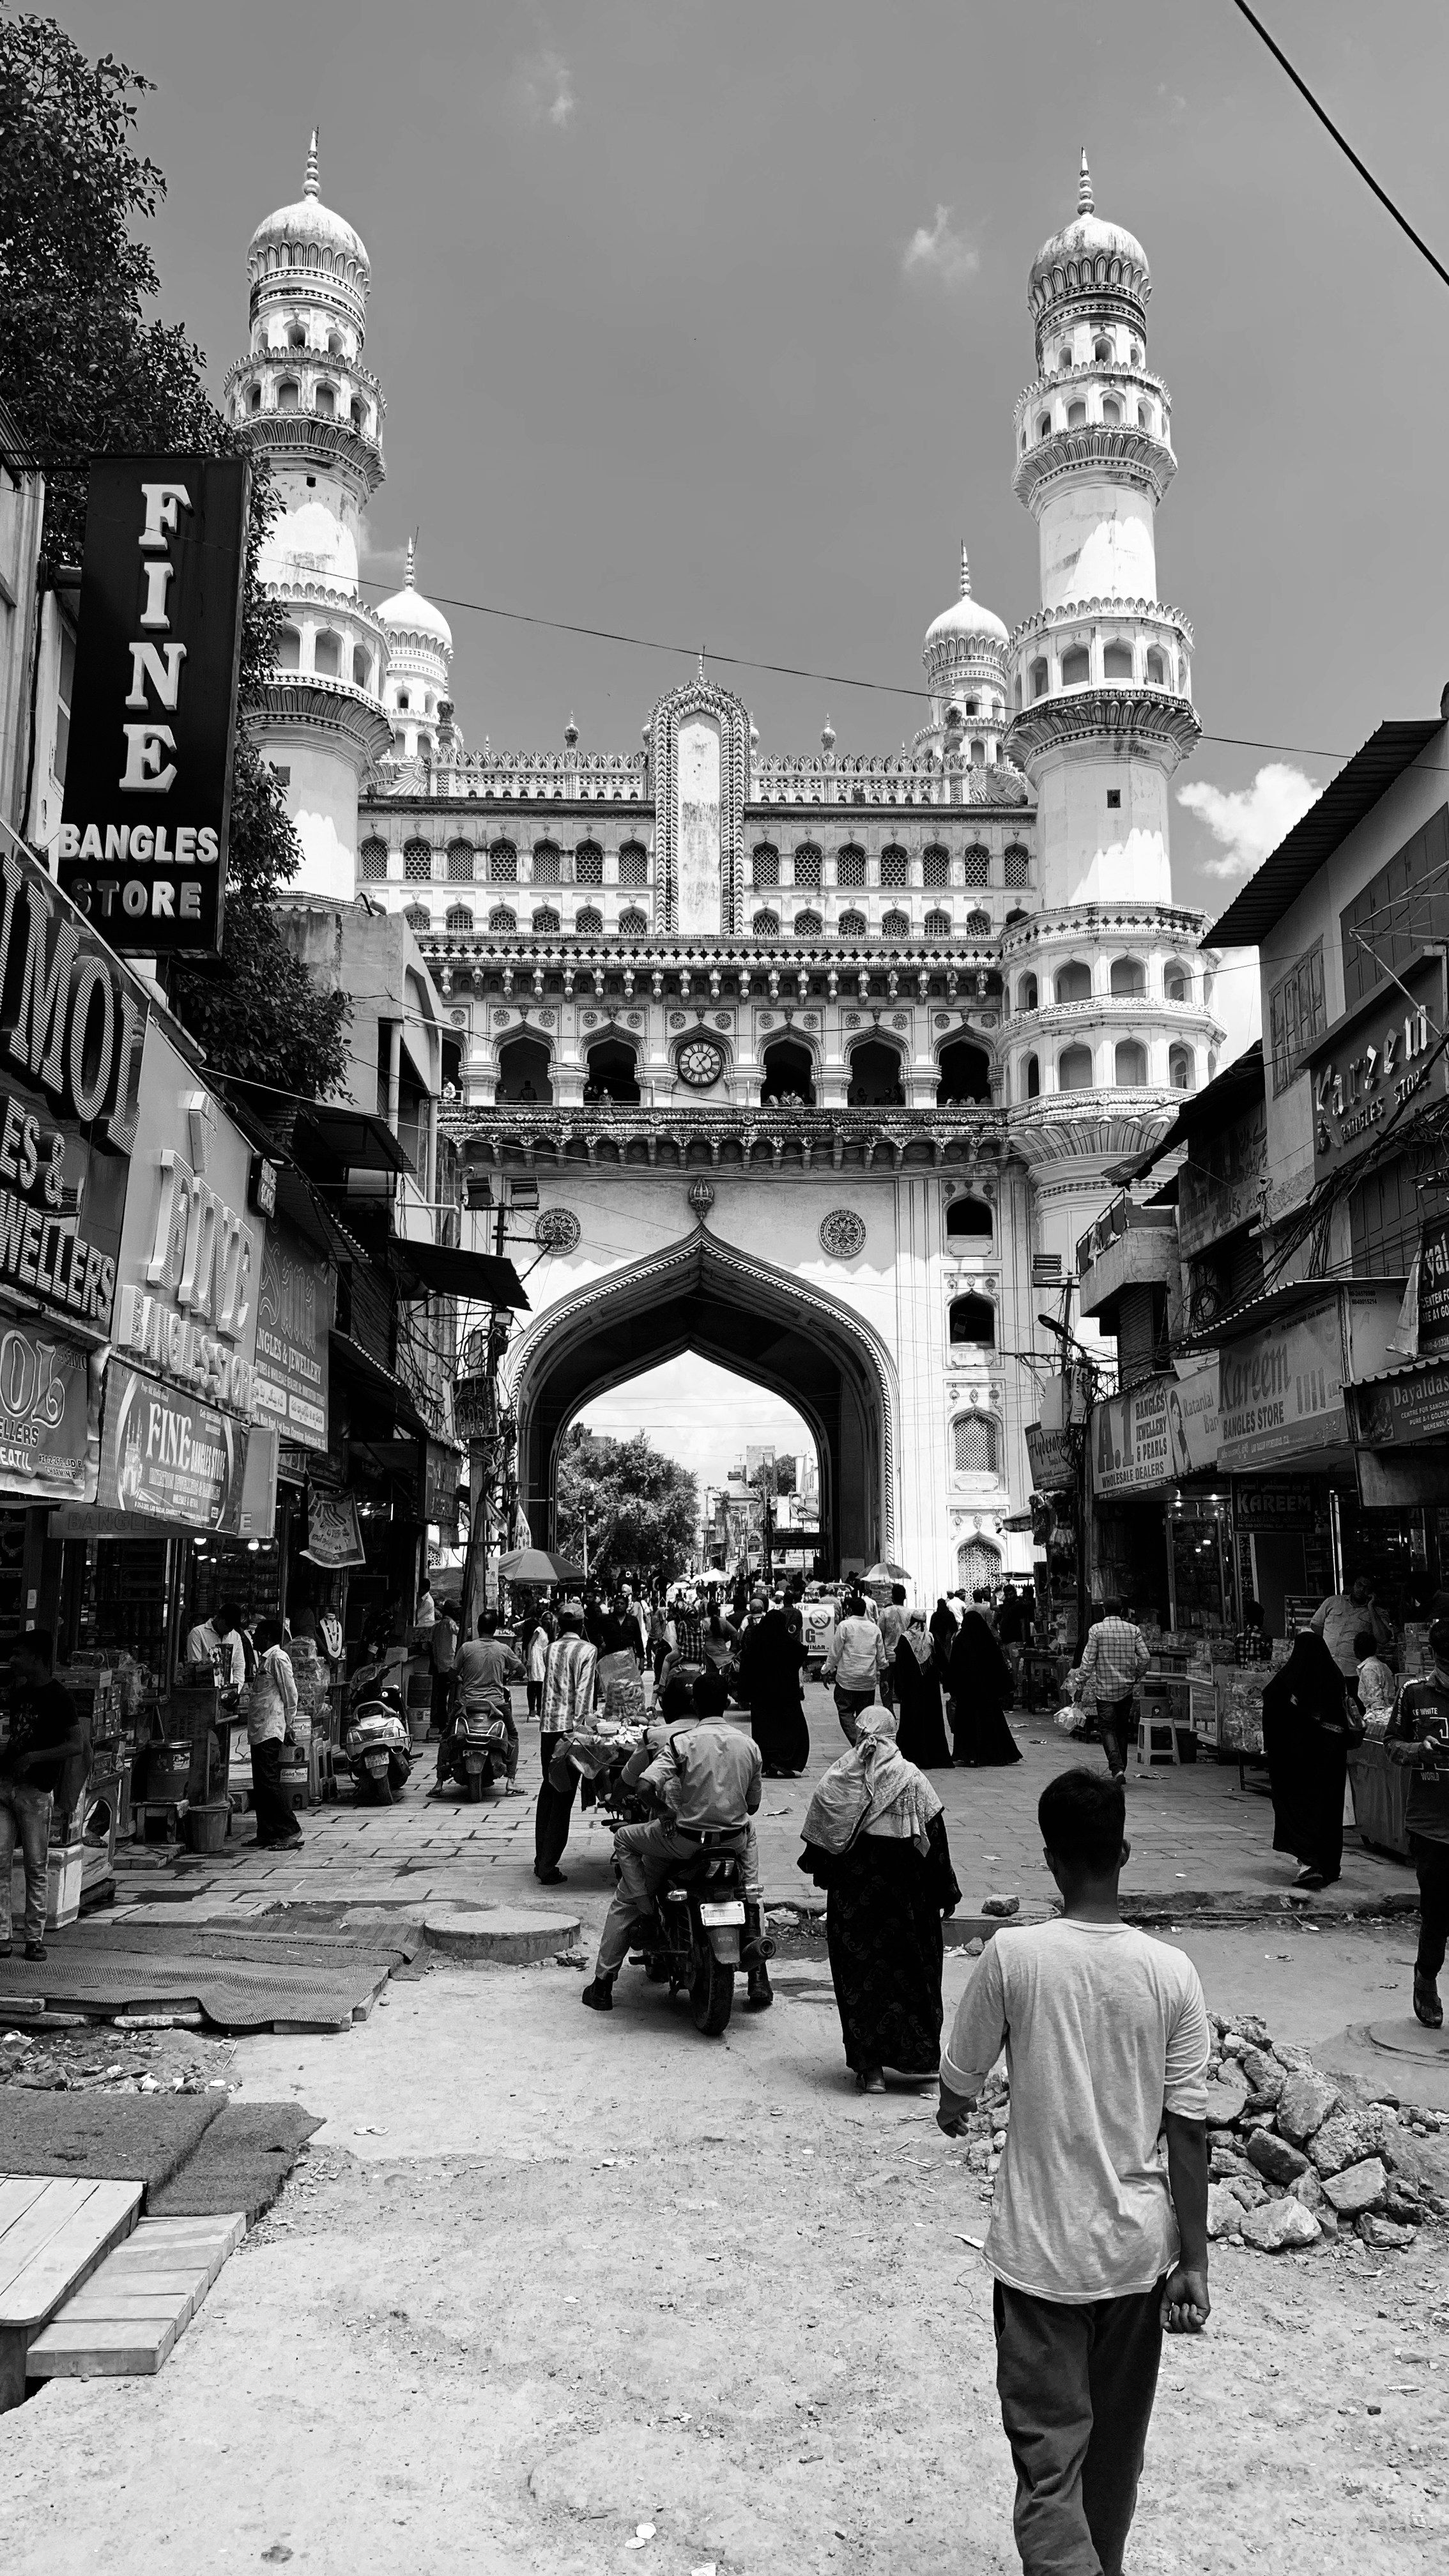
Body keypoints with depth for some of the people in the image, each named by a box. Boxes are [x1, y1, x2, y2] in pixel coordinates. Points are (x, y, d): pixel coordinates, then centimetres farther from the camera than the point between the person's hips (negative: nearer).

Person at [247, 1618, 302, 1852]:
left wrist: (287, 1726, -9)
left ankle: (291, 1833, -10)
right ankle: (266, 1834, 14)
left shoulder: (278, 1658, -11)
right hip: (259, 1730, 10)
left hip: (270, 1730, -10)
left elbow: (290, 1694, -12)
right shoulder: (264, 1658, 19)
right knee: (260, 1785, 10)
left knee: (269, 1782, -12)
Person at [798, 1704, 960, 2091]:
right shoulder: (913, 1779, -8)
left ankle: (869, 2066, 10)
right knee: (913, 1971, 14)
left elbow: (819, 1840, 1)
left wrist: (818, 1871, 20)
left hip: (851, 1893, 1)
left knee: (858, 1972, 9)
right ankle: (921, 2057, 19)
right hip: (905, 1892, -1)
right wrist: (947, 1893, 3)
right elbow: (935, 1839, -5)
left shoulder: (833, 1782, -5)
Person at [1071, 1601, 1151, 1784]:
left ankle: (1117, 1769, -19)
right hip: (1127, 1688, 3)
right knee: (1122, 1729, 15)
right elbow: (1146, 1657, -2)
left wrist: (1079, 1686, -2)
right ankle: (1121, 1768, 21)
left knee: (1107, 1728, -1)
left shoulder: (1096, 1630, -7)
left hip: (1104, 1688, -3)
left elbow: (1088, 1661, -9)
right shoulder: (1134, 1630, 2)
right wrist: (1136, 1677, 14)